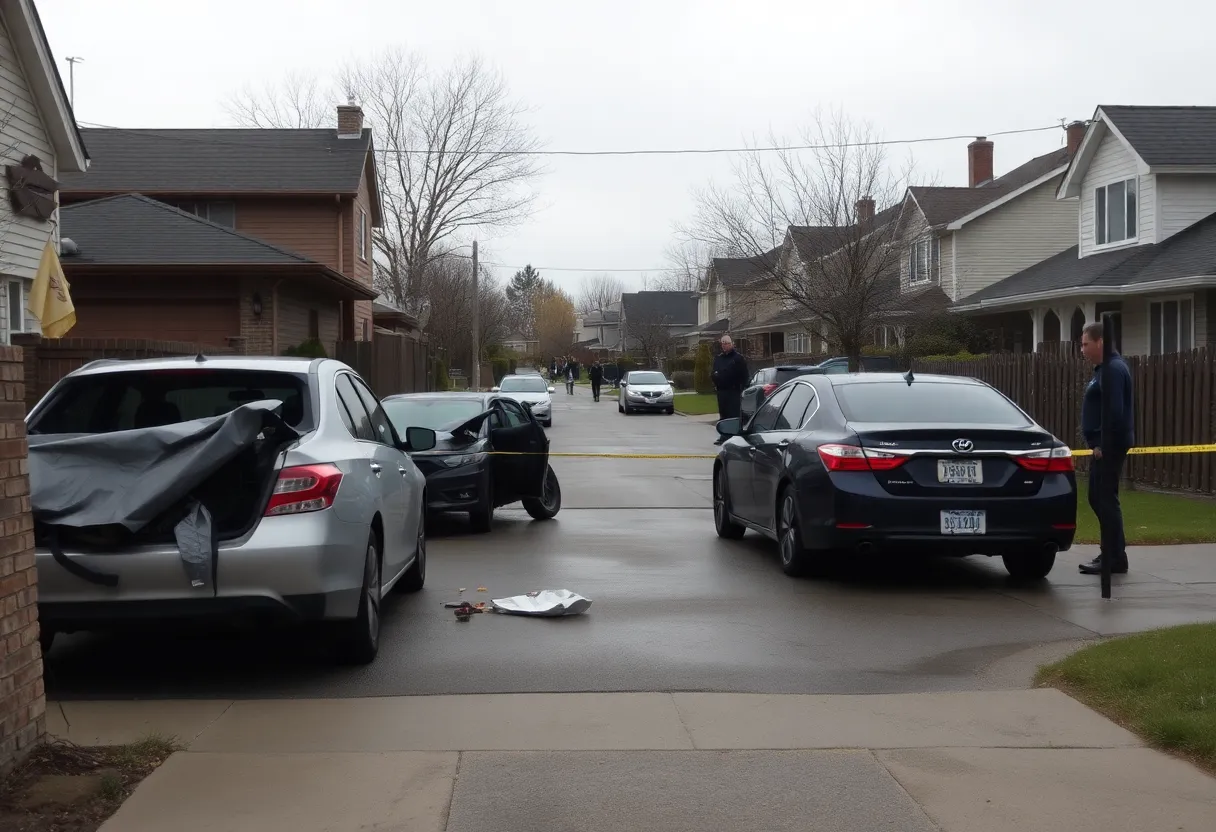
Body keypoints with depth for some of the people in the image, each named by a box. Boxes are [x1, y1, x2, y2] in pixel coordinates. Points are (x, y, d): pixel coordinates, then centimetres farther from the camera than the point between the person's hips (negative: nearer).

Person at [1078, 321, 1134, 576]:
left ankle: (1115, 560, -4)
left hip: (1108, 447, -10)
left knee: (1106, 500, -7)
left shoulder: (1114, 369, -16)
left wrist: (1103, 444, -20)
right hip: (1103, 446, 10)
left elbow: (1115, 412, -24)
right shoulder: (1105, 368, 17)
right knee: (1098, 498, 14)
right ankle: (1111, 553, 21)